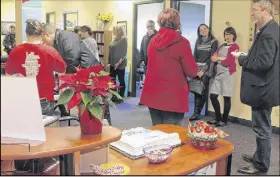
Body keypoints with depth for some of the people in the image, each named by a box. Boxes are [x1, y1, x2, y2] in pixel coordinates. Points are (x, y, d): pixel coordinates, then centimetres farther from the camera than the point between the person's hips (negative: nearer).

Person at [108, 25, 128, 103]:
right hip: (113, 63, 8)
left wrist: (119, 62, -24)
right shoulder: (115, 39, 14)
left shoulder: (123, 39, -9)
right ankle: (114, 96, 19)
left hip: (120, 64, -8)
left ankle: (121, 97, 9)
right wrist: (110, 61, 15)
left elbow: (124, 52, -16)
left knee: (121, 81, 1)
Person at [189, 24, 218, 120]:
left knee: (203, 91, -8)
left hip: (207, 70, -4)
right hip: (197, 69, 4)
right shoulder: (198, 41, 15)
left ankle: (197, 112, -4)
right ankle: (196, 112, 4)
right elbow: (195, 56, 12)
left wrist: (203, 70, -12)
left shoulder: (213, 41, 1)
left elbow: (212, 58, -6)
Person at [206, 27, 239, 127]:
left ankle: (224, 120, 10)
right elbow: (213, 57, 8)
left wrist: (218, 59, 1)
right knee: (213, 96, 4)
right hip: (217, 73, 7)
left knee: (226, 97, -1)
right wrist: (222, 58, -10)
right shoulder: (221, 46, 19)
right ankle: (218, 118, 18)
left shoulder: (235, 47, -2)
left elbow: (228, 62, -12)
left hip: (227, 74, -6)